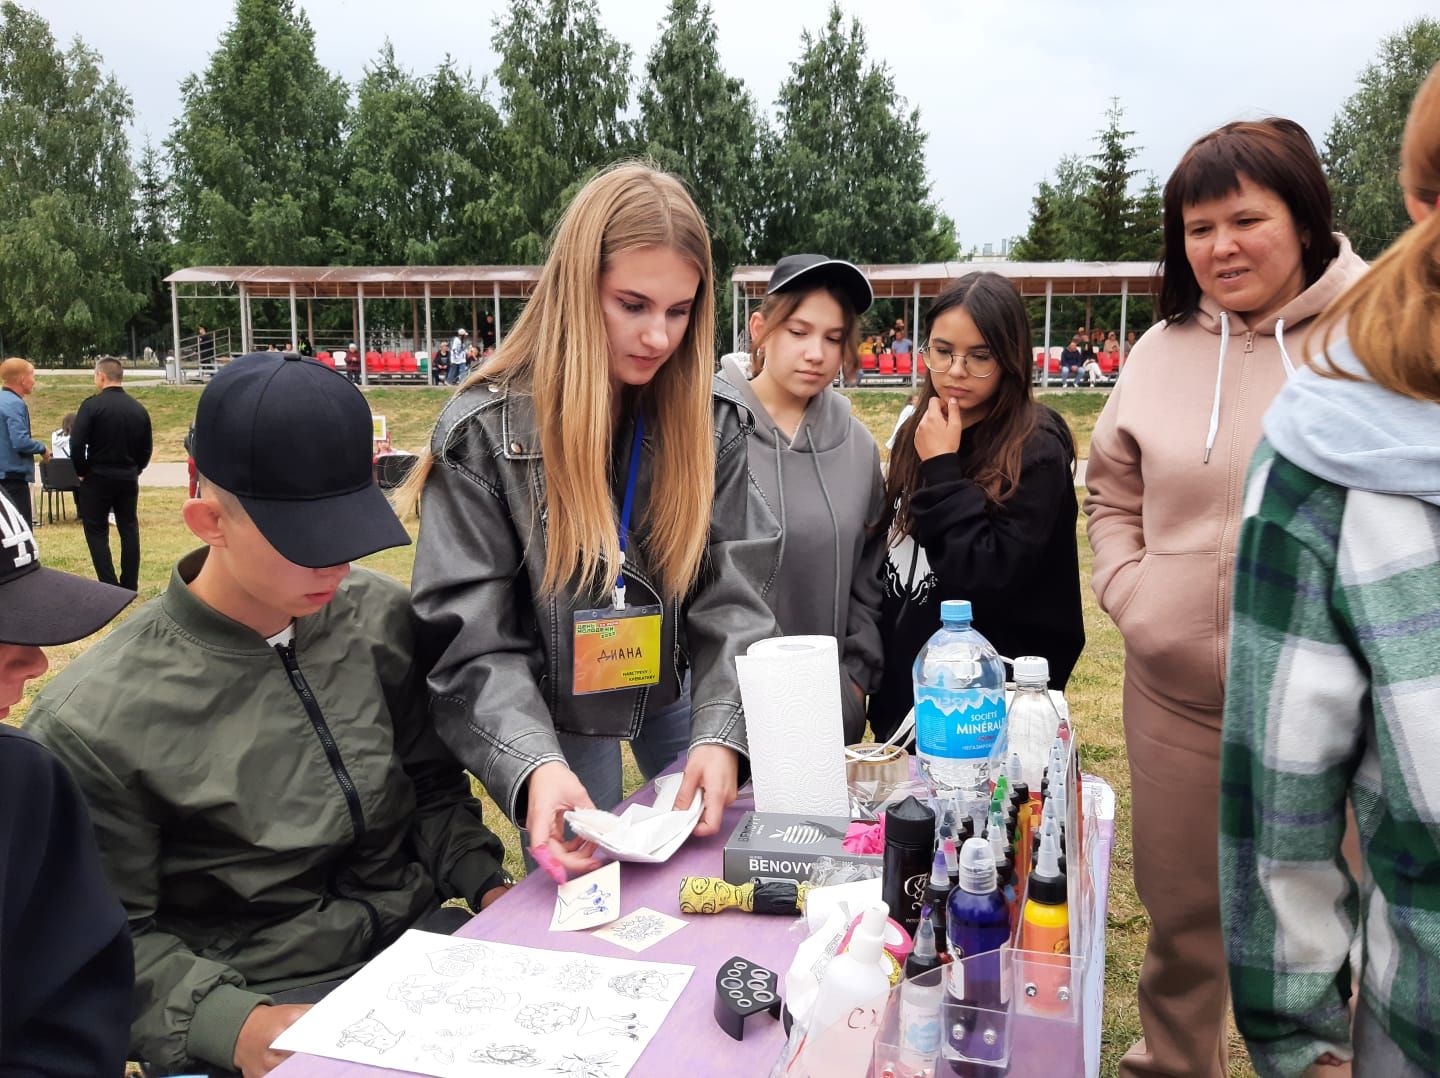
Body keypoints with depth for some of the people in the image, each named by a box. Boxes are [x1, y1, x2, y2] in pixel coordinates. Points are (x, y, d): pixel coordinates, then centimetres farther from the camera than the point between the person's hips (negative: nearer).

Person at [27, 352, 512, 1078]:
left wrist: (489, 886, -4)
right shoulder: (94, 720, -13)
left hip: (420, 937, 4)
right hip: (265, 1000, -3)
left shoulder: (379, 618, -1)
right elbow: (113, 939, -6)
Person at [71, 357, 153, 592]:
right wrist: (134, 471, 16)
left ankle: (109, 587, 0)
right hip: (129, 480, 4)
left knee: (96, 531, 5)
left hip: (98, 478, -4)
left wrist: (82, 472, -3)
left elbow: (76, 444, -16)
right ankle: (130, 586, 15)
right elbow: (146, 449, 8)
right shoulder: (139, 409, 3)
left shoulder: (92, 405, -13)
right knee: (129, 530, 12)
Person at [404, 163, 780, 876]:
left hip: (679, 692, 3)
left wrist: (722, 734, -31)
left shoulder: (716, 422, -12)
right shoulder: (484, 432, -21)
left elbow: (732, 600, -14)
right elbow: (472, 642, -22)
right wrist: (535, 765, -39)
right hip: (556, 712, -3)